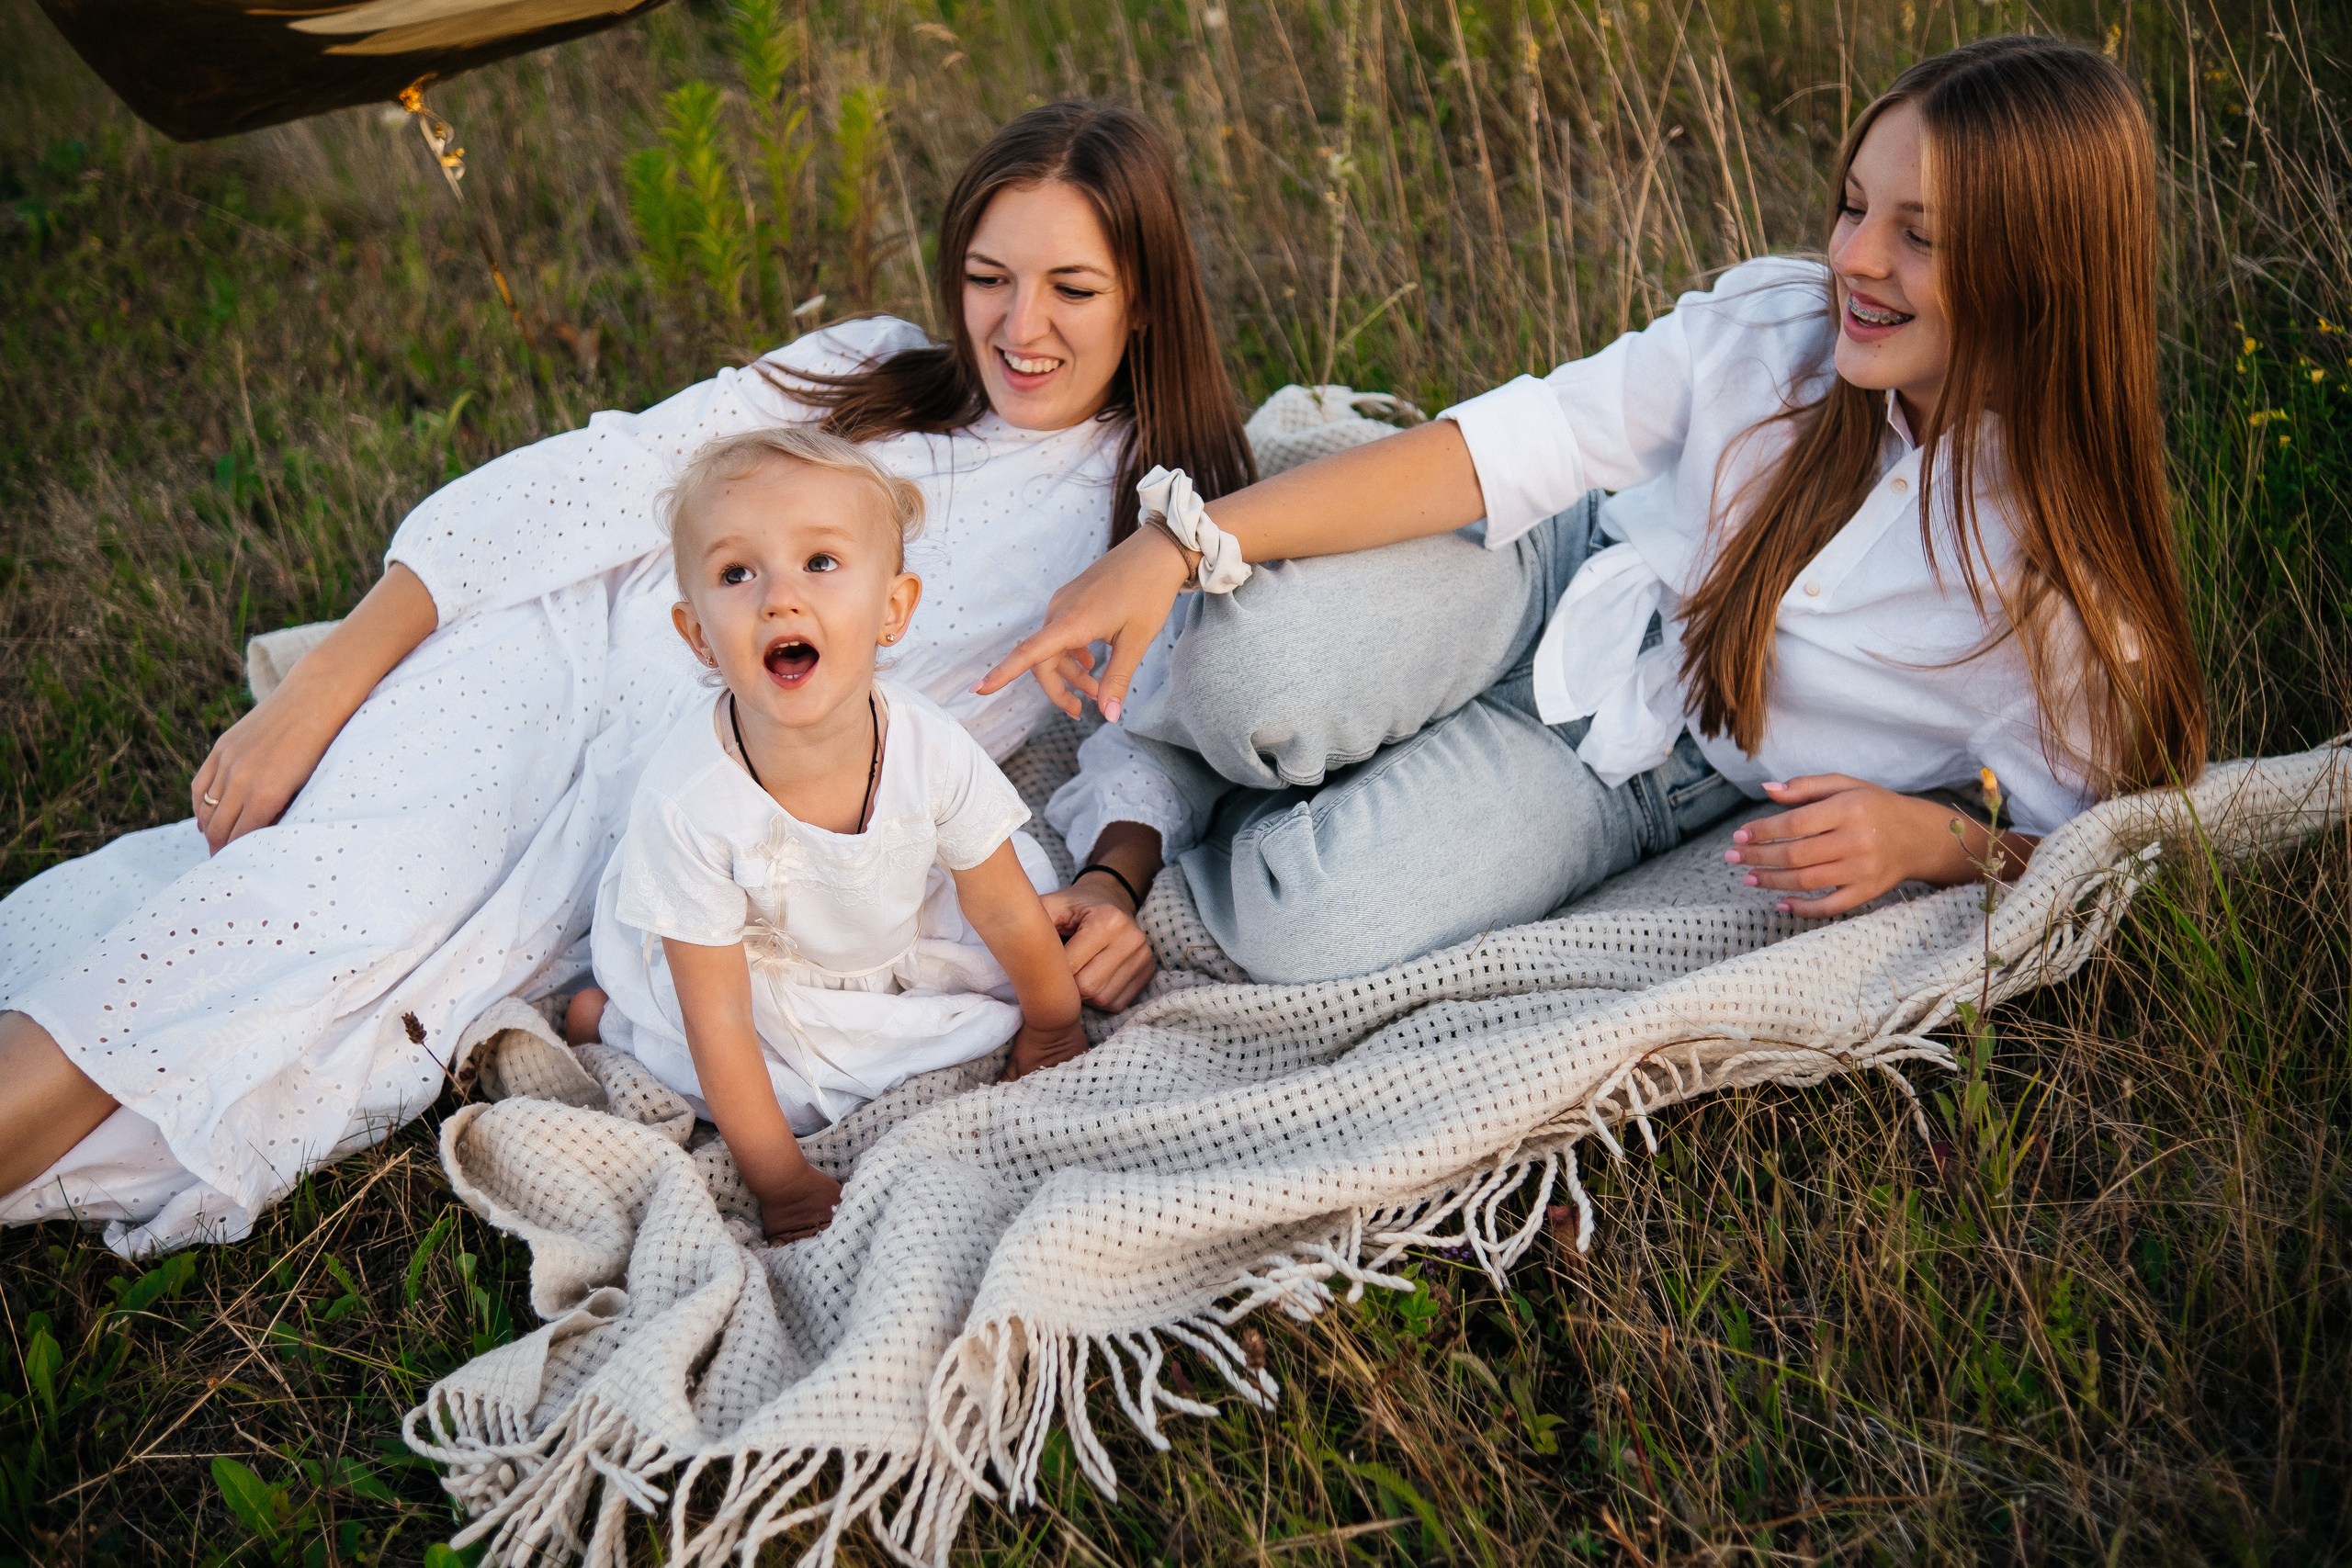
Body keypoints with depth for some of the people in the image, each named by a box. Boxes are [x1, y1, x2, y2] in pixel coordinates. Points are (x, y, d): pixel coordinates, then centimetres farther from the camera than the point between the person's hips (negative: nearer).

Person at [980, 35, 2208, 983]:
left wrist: (1933, 839, -30)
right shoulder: (1771, 326, -15)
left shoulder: (2065, 569, -19)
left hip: (1640, 779, -1)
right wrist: (1181, 545, -25)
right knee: (1252, 668, -32)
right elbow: (1491, 450, -18)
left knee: (1300, 924, -25)